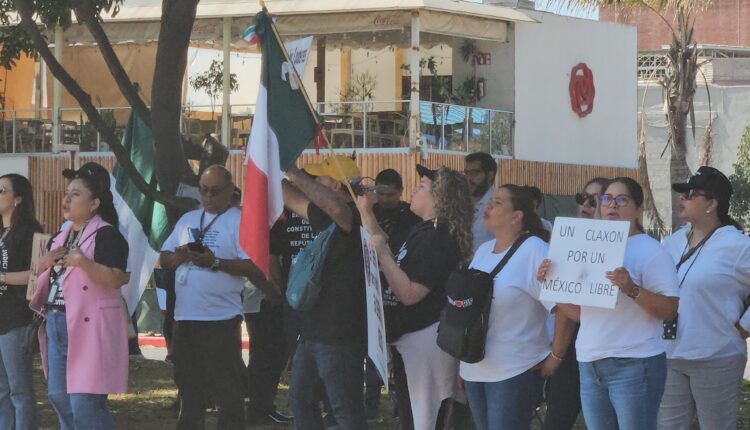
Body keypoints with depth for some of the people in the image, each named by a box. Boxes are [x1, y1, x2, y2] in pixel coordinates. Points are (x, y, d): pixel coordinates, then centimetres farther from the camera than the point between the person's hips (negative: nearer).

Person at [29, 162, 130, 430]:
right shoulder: (62, 235, 16)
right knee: (59, 397, 13)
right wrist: (45, 262, 2)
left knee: (84, 402, -13)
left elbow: (116, 279, -19)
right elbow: (41, 273, 24)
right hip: (56, 324, 9)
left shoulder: (106, 235, -10)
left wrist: (84, 262, -30)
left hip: (89, 326, -9)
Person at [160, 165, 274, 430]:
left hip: (221, 319, -6)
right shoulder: (187, 220, 17)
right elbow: (164, 258, 17)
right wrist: (179, 257, -6)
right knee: (188, 385, 14)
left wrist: (215, 263, -23)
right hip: (186, 317, 6)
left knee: (226, 388, -3)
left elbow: (253, 267, -14)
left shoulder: (240, 222, -4)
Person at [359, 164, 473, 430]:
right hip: (414, 333, 11)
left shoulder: (436, 239, -21)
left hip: (426, 336, -11)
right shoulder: (425, 231, 11)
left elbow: (409, 294, -27)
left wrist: (383, 253, -24)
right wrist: (366, 212, 14)